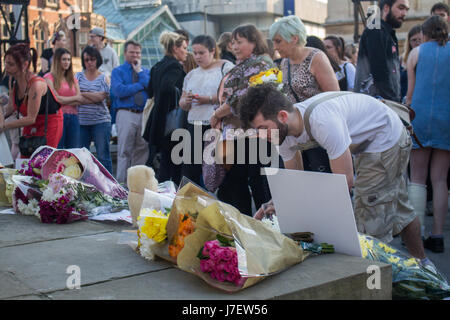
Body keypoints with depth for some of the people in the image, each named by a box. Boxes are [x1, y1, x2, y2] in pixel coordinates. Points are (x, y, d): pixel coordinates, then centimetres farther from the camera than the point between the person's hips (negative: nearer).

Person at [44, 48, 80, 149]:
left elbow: (79, 101, 7)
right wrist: (74, 98, 2)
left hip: (73, 117, 5)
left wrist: (64, 101, -8)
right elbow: (56, 99, -7)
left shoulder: (73, 78, 18)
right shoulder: (49, 77, 2)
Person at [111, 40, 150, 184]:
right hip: (126, 114, -4)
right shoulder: (118, 71, 6)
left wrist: (140, 71, -2)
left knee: (142, 150, 6)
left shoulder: (146, 71, 16)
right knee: (124, 151, -3)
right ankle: (122, 182, 3)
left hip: (144, 114, 4)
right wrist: (140, 85, -5)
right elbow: (119, 91, -12)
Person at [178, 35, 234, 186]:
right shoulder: (191, 75, 21)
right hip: (194, 126, 6)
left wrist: (209, 99, -15)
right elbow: (182, 103, 22)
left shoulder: (226, 67, 1)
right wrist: (186, 101, -1)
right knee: (189, 171, 3)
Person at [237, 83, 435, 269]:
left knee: (371, 220, -12)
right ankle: (421, 264, 43)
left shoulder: (322, 121, -42)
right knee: (396, 208, 24)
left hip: (386, 138, -9)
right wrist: (275, 206, -19)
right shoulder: (285, 132, -14)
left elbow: (345, 181, -36)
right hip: (367, 143, 9)